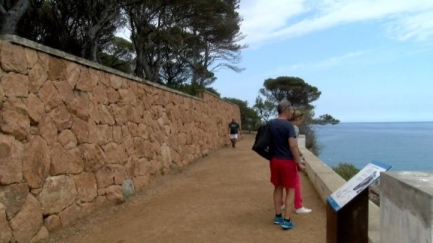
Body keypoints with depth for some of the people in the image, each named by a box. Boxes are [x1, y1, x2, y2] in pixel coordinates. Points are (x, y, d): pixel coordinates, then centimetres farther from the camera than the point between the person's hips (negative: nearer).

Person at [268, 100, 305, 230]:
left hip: (274, 160, 6)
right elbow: (292, 145, -21)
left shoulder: (270, 124, 3)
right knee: (290, 190, 5)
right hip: (287, 161, -6)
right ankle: (287, 221, 5)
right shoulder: (288, 125, -16)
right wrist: (299, 163, -15)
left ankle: (278, 216, 25)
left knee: (278, 188, 17)